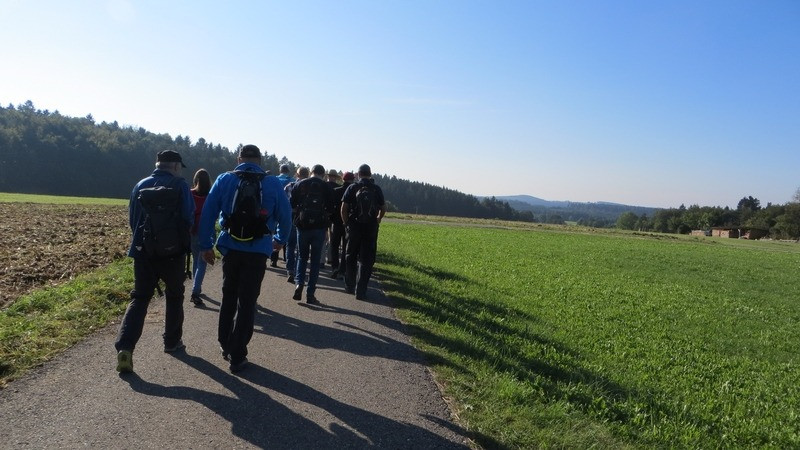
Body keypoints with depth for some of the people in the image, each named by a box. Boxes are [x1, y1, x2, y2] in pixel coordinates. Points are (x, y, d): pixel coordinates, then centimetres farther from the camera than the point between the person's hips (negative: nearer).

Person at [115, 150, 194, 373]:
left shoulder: (141, 185, 8)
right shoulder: (179, 185, -7)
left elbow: (132, 219, 14)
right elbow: (188, 218, -11)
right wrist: (183, 242, 7)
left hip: (143, 251, 3)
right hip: (172, 252, -3)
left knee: (139, 298, 5)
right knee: (174, 296, 15)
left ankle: (125, 347, -11)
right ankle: (172, 342, 25)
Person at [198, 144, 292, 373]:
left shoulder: (224, 180, 2)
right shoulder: (272, 183, 0)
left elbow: (208, 213, -1)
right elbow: (285, 215, 3)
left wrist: (206, 245, 3)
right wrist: (280, 240, 19)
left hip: (230, 248, 2)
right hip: (258, 251, -2)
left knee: (228, 297, 21)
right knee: (247, 303, 5)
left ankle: (225, 345, 30)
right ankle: (237, 357, 8)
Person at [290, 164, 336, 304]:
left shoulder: (299, 185, 3)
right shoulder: (326, 187, -1)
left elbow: (291, 204, 2)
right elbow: (331, 209, -2)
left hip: (302, 226, 1)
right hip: (319, 228, -1)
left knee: (302, 257, 17)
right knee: (315, 260, 6)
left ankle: (299, 283, -4)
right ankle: (310, 293, 5)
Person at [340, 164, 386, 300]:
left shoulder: (352, 188, -2)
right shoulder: (377, 189, 2)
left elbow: (343, 208, -5)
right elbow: (383, 208, 8)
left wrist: (346, 223, 7)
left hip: (354, 227, 0)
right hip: (371, 228, 0)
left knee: (351, 257, 16)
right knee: (366, 260, 4)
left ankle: (349, 286, 26)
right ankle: (360, 291, 1)